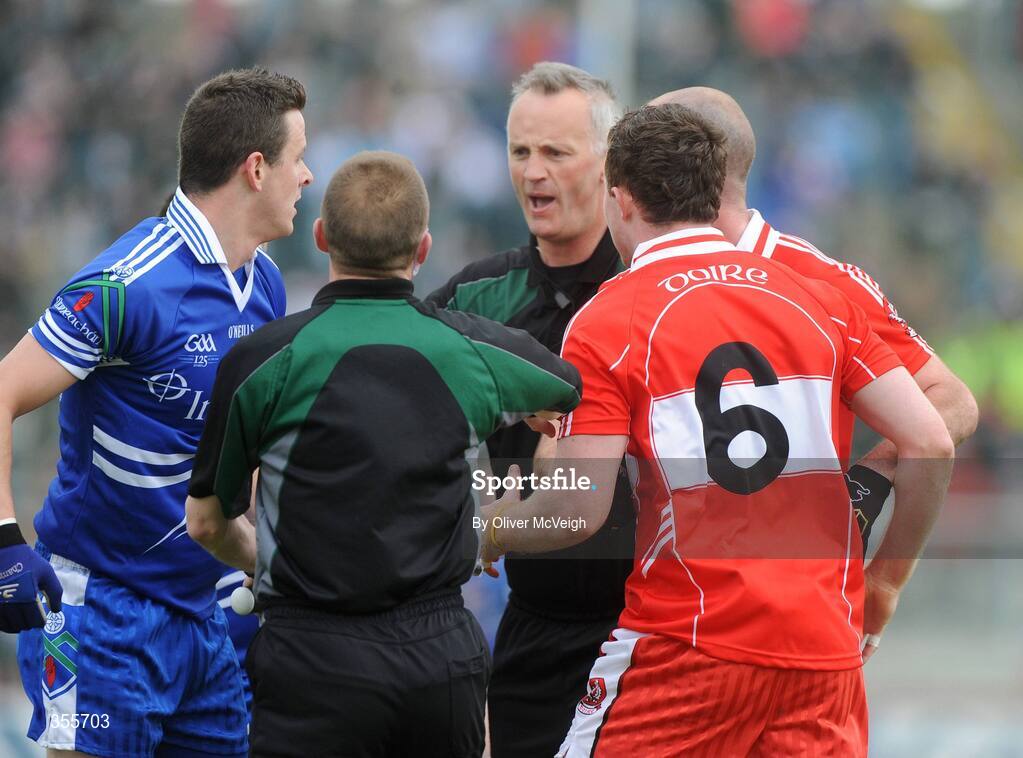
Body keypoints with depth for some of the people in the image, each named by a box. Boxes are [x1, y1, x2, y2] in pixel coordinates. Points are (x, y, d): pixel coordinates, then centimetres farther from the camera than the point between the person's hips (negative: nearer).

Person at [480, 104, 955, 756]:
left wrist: (489, 529, 9)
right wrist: (885, 581, 15)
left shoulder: (606, 323, -4)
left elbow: (580, 510, -11)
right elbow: (931, 444, 3)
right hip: (826, 646, 4)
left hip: (688, 649, -4)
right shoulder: (818, 300, 8)